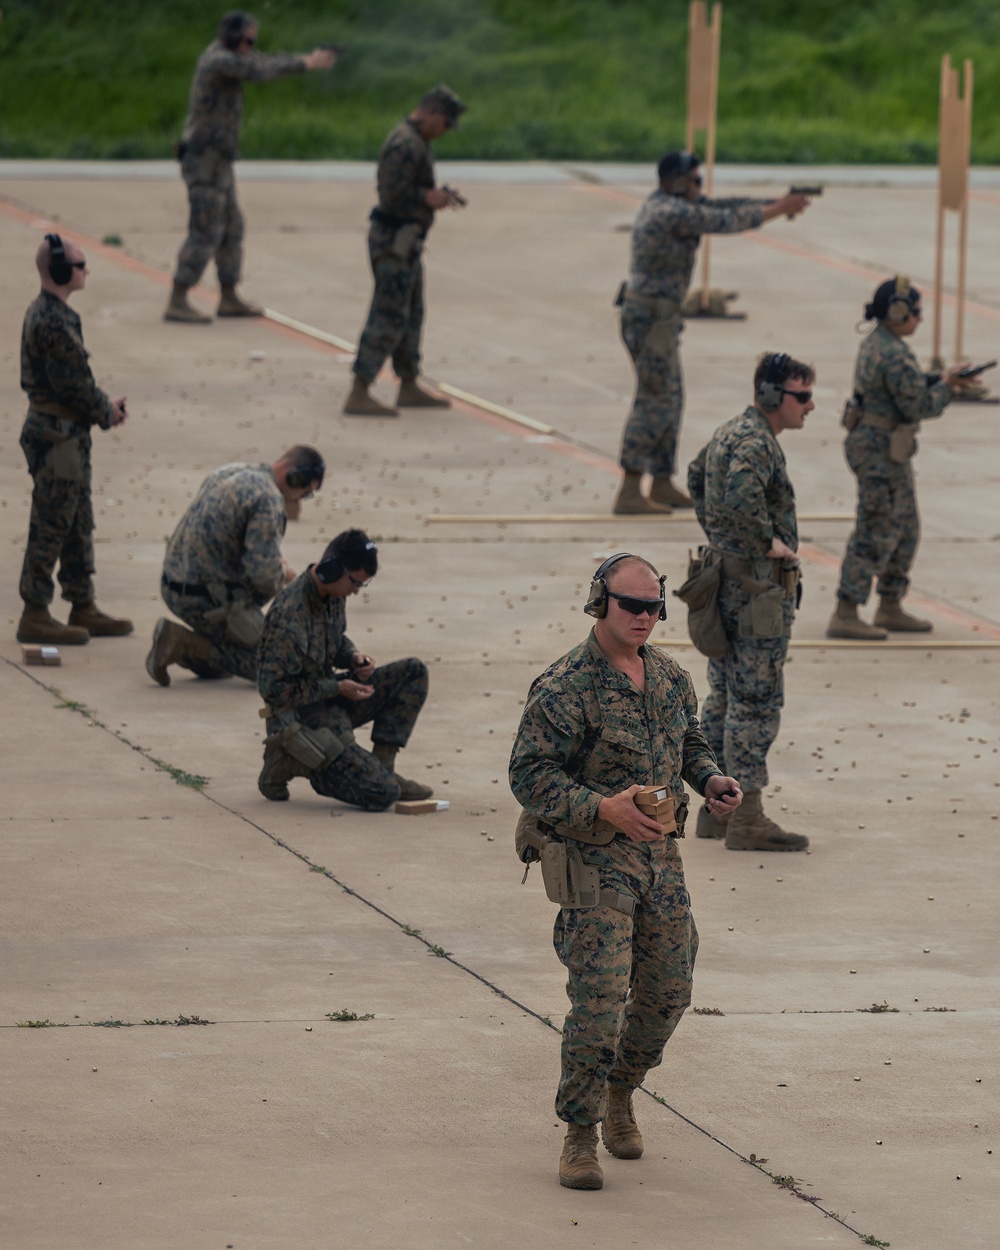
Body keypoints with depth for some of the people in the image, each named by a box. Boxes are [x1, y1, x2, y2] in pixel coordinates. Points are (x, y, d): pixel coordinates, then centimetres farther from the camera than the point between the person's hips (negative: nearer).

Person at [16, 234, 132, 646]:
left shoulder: (44, 313, 12)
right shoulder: (53, 321, -21)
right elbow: (71, 384, -21)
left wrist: (104, 404, 6)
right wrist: (105, 411, -6)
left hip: (67, 433, 11)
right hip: (57, 436, -11)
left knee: (79, 524, 16)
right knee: (50, 528, -4)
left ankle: (83, 609, 23)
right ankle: (35, 617, 1)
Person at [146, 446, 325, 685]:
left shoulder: (231, 471, 10)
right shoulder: (269, 499, -18)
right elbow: (265, 573, -25)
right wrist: (283, 574, 1)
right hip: (208, 598, -9)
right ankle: (187, 645, -10)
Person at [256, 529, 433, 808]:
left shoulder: (333, 595, 1)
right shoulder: (290, 615, -27)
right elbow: (273, 688, -24)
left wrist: (353, 657, -2)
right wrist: (337, 687, -21)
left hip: (330, 699, 9)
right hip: (302, 718, -9)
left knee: (414, 672, 0)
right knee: (383, 794, -17)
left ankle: (382, 766, 4)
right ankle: (288, 762, -1)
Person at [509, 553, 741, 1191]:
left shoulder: (672, 678, 9)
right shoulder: (563, 689, -13)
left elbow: (691, 742, 24)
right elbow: (530, 776, -15)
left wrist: (712, 779, 2)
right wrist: (603, 809, -28)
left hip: (661, 852, 6)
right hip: (595, 856, -6)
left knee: (668, 990, 10)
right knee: (600, 998, -12)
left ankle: (620, 1092, 35)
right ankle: (579, 1137, -3)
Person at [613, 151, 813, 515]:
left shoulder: (666, 203, 12)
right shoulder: (673, 212, -18)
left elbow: (724, 207, 15)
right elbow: (728, 222, -14)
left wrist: (777, 203, 10)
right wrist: (778, 211, -3)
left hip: (655, 316, 11)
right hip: (650, 318, -11)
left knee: (669, 399, 15)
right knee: (654, 402, -8)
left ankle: (662, 486, 21)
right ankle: (629, 493, -9)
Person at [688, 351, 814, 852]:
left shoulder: (728, 433, 12)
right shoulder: (755, 442, -20)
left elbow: (697, 477, 32)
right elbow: (740, 494, -40)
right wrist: (770, 540, -25)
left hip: (725, 580, 10)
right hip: (758, 590, -10)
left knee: (725, 698, 15)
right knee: (756, 703, -6)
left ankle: (716, 810, 21)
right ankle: (747, 819, -4)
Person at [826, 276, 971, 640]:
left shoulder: (875, 345, 12)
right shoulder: (894, 356, -21)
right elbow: (919, 406, -19)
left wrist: (940, 379, 8)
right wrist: (946, 385, -3)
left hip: (872, 443, 10)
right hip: (882, 450, -10)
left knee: (905, 529, 17)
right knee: (876, 534, -6)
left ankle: (890, 609, 23)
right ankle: (845, 616, -5)